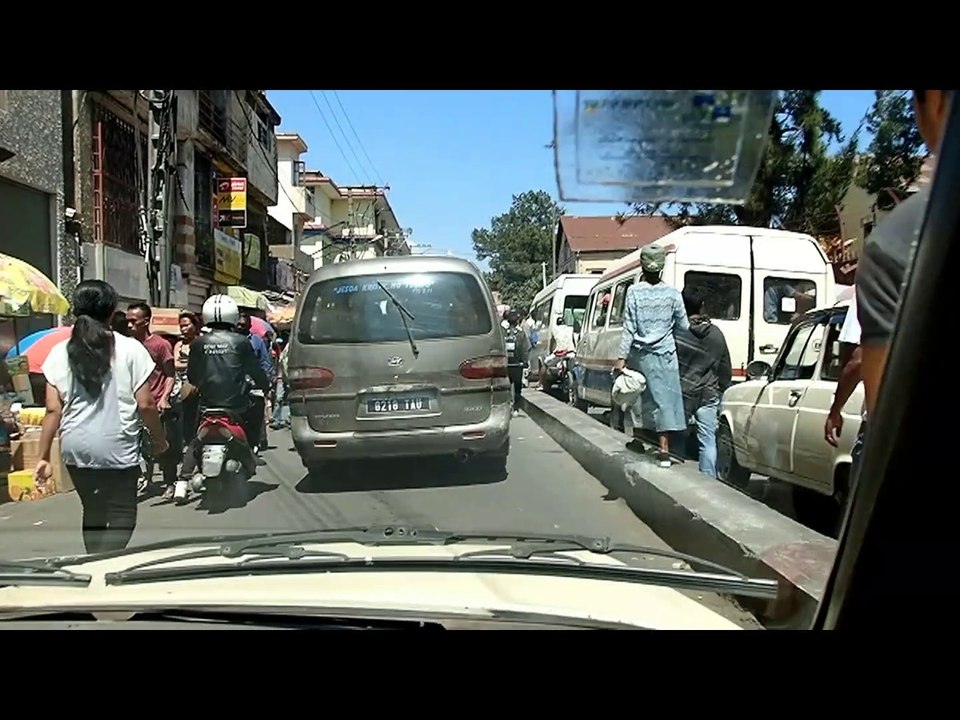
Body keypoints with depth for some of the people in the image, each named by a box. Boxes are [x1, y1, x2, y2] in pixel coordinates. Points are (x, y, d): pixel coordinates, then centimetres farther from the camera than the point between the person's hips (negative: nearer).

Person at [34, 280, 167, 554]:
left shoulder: (60, 352, 2)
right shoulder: (130, 349, -7)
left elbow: (53, 409, -1)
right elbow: (145, 404, -8)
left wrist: (44, 456, 5)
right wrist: (160, 439, 6)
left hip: (76, 449, 4)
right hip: (117, 450, -4)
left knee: (92, 512, 22)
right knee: (122, 517, 5)